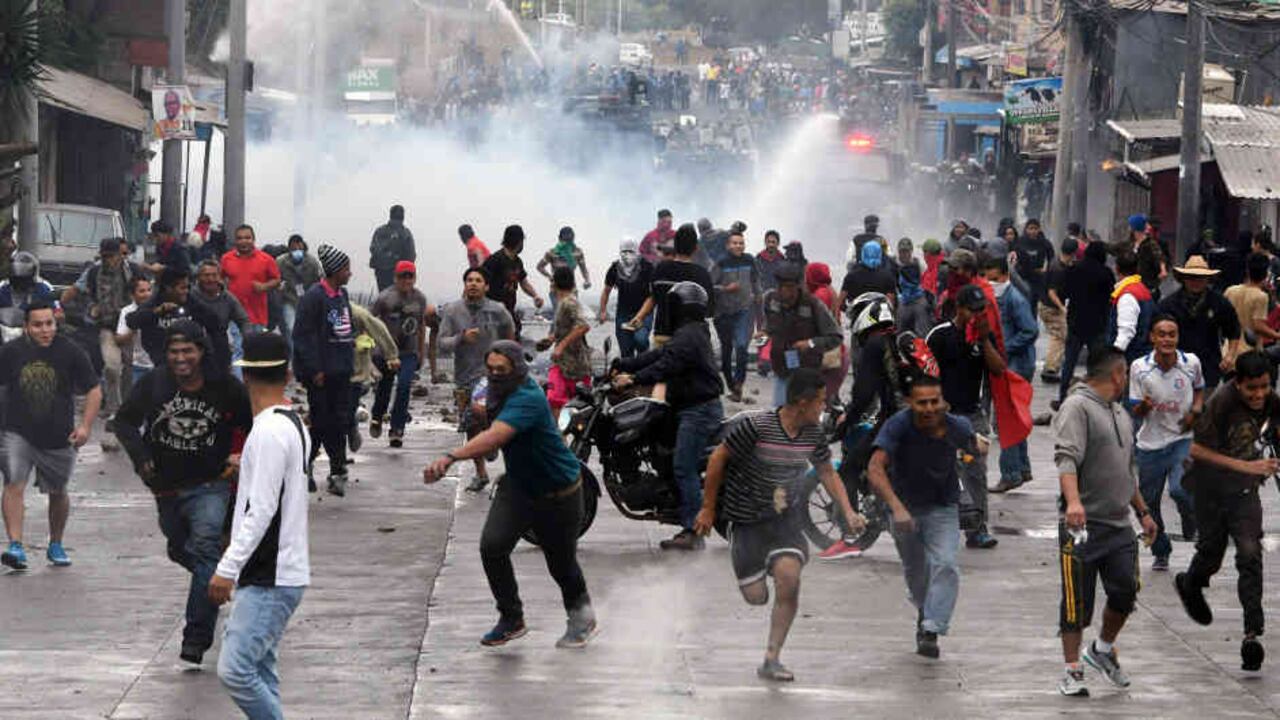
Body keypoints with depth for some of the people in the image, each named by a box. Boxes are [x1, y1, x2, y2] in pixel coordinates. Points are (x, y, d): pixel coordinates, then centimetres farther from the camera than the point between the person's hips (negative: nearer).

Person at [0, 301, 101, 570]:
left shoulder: (70, 353, -6)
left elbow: (94, 390, 0)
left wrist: (85, 425, -10)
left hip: (58, 437, 1)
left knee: (58, 492, 13)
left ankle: (56, 545, 33)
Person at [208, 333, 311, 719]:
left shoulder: (269, 432, -18)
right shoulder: (293, 424, 13)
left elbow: (262, 510, -22)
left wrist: (227, 568, -21)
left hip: (270, 580, -10)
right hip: (270, 574, 10)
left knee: (235, 669, -15)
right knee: (259, 669, 13)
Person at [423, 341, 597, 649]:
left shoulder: (528, 399, -32)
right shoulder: (501, 392, -4)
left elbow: (495, 437, -51)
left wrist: (451, 457, -61)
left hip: (558, 492, -7)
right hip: (517, 486, 7)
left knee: (561, 563, 9)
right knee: (492, 545, -15)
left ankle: (580, 612, 40)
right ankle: (511, 618, 0)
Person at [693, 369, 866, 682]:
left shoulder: (813, 433, -3)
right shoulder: (755, 425, -21)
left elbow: (827, 473, 13)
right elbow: (718, 458, -11)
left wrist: (848, 512, 2)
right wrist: (708, 508, -6)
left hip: (787, 519, 3)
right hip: (746, 520, -3)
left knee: (789, 576, -21)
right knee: (756, 596, -4)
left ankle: (772, 659, -9)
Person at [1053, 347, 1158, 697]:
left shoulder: (1120, 414, 21)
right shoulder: (1077, 407, -9)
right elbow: (1067, 458, -23)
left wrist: (1142, 511, 30)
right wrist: (1073, 501, -37)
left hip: (1119, 525, 8)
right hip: (1082, 524, -8)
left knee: (1125, 592, 1)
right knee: (1077, 601, -2)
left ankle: (1103, 650, 24)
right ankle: (1072, 671, 6)